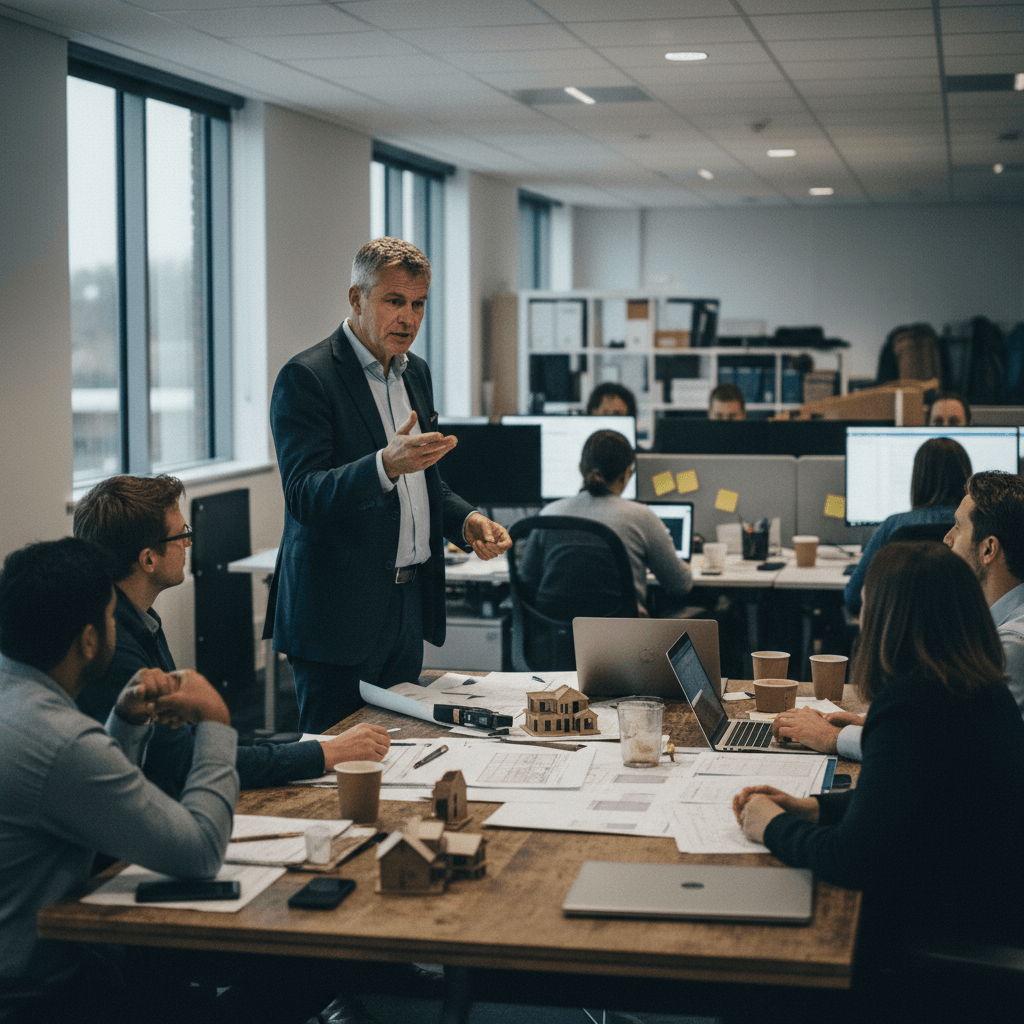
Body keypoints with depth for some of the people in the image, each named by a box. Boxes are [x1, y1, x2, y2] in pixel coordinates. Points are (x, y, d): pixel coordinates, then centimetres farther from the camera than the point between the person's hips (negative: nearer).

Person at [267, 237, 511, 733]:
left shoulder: (415, 372, 14)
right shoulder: (306, 377, -11)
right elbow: (303, 496, -20)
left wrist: (466, 520, 3)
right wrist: (386, 464, -36)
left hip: (408, 609, 7)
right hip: (339, 614, -7)